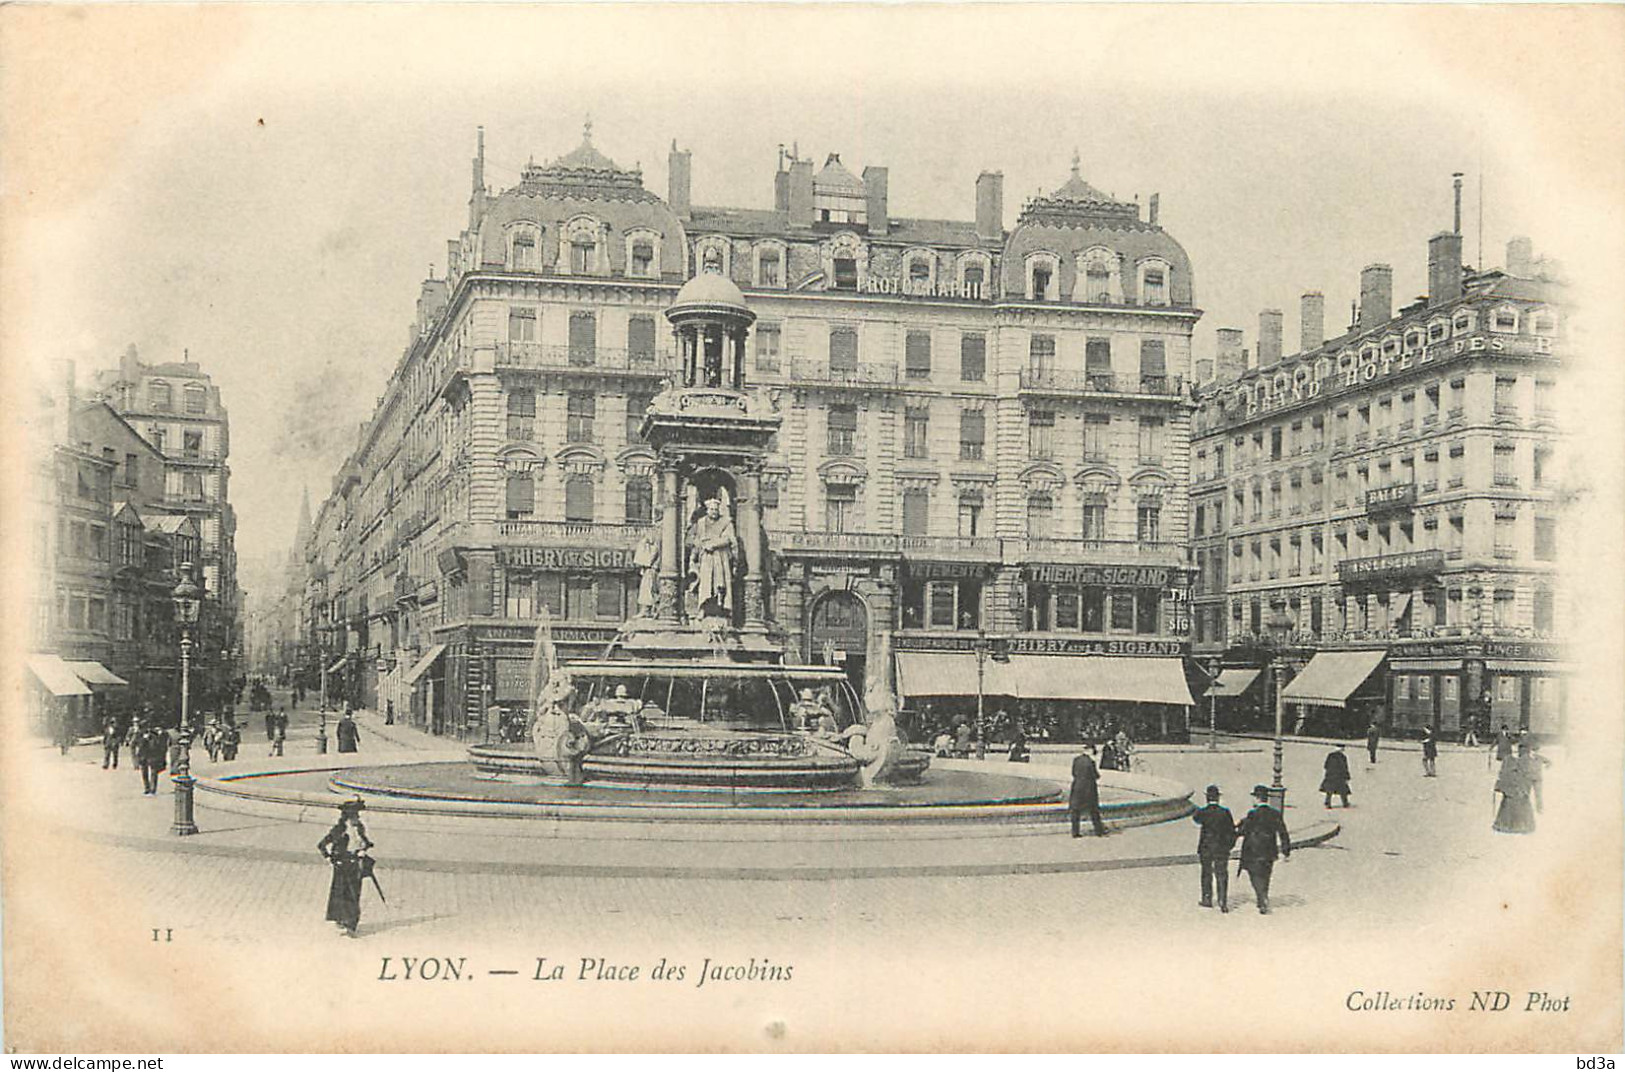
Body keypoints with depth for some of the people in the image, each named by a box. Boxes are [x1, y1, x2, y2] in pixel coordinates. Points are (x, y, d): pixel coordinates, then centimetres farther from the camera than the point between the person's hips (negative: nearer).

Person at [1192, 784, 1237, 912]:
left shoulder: (1202, 812, -11)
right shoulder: (1225, 812, -8)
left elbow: (1196, 819, 13)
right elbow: (1232, 832, -2)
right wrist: (1230, 845, 11)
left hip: (1206, 848, 0)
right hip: (1222, 849, 0)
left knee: (1207, 873, 16)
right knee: (1222, 875, 5)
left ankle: (1207, 899, 25)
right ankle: (1223, 903, -1)